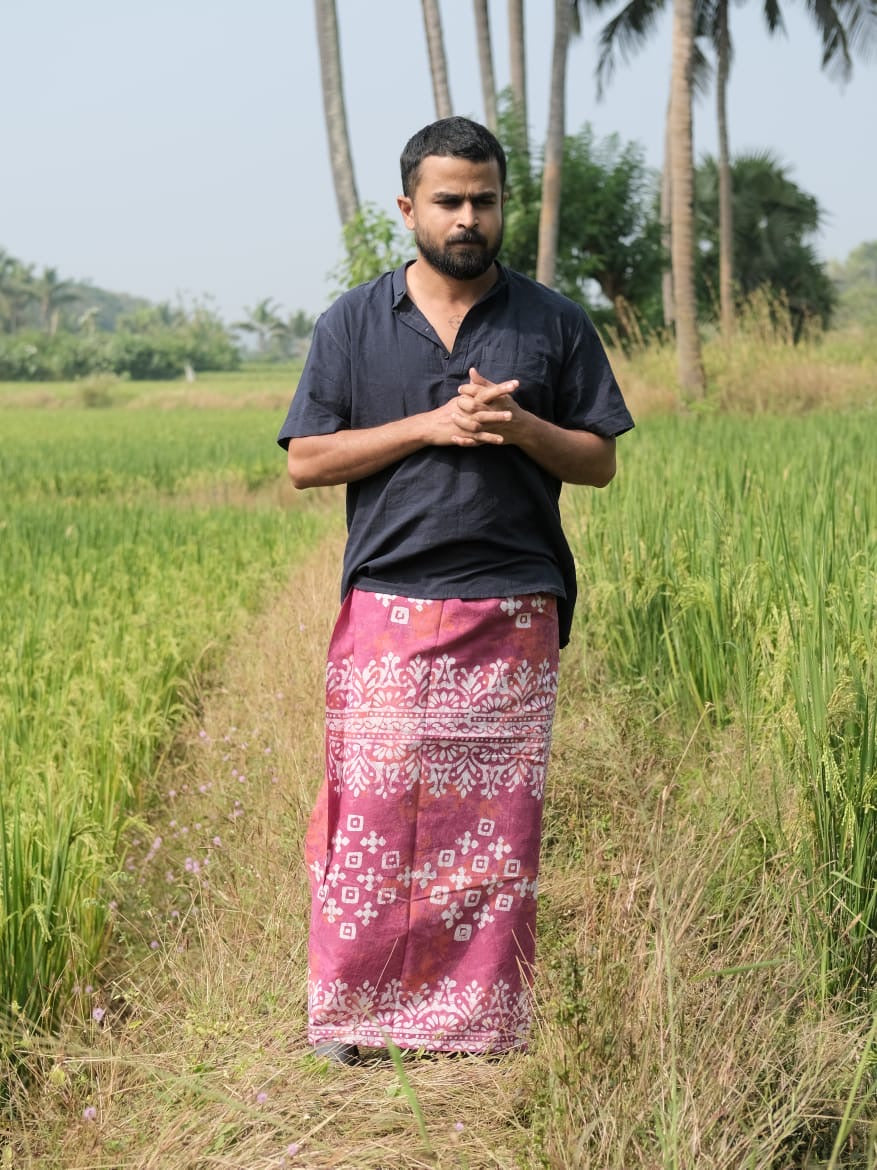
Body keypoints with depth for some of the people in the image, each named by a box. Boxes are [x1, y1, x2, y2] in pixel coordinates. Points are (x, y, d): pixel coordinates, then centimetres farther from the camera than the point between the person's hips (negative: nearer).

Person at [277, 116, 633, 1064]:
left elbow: (600, 461, 9)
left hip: (512, 616, 1)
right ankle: (352, 1013, 15)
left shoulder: (554, 324, 7)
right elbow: (305, 461, 0)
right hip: (387, 608, 0)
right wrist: (430, 426, -11)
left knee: (497, 822, 4)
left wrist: (521, 427, -11)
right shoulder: (353, 324, 5)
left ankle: (481, 1022, 16)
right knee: (373, 812, 1)